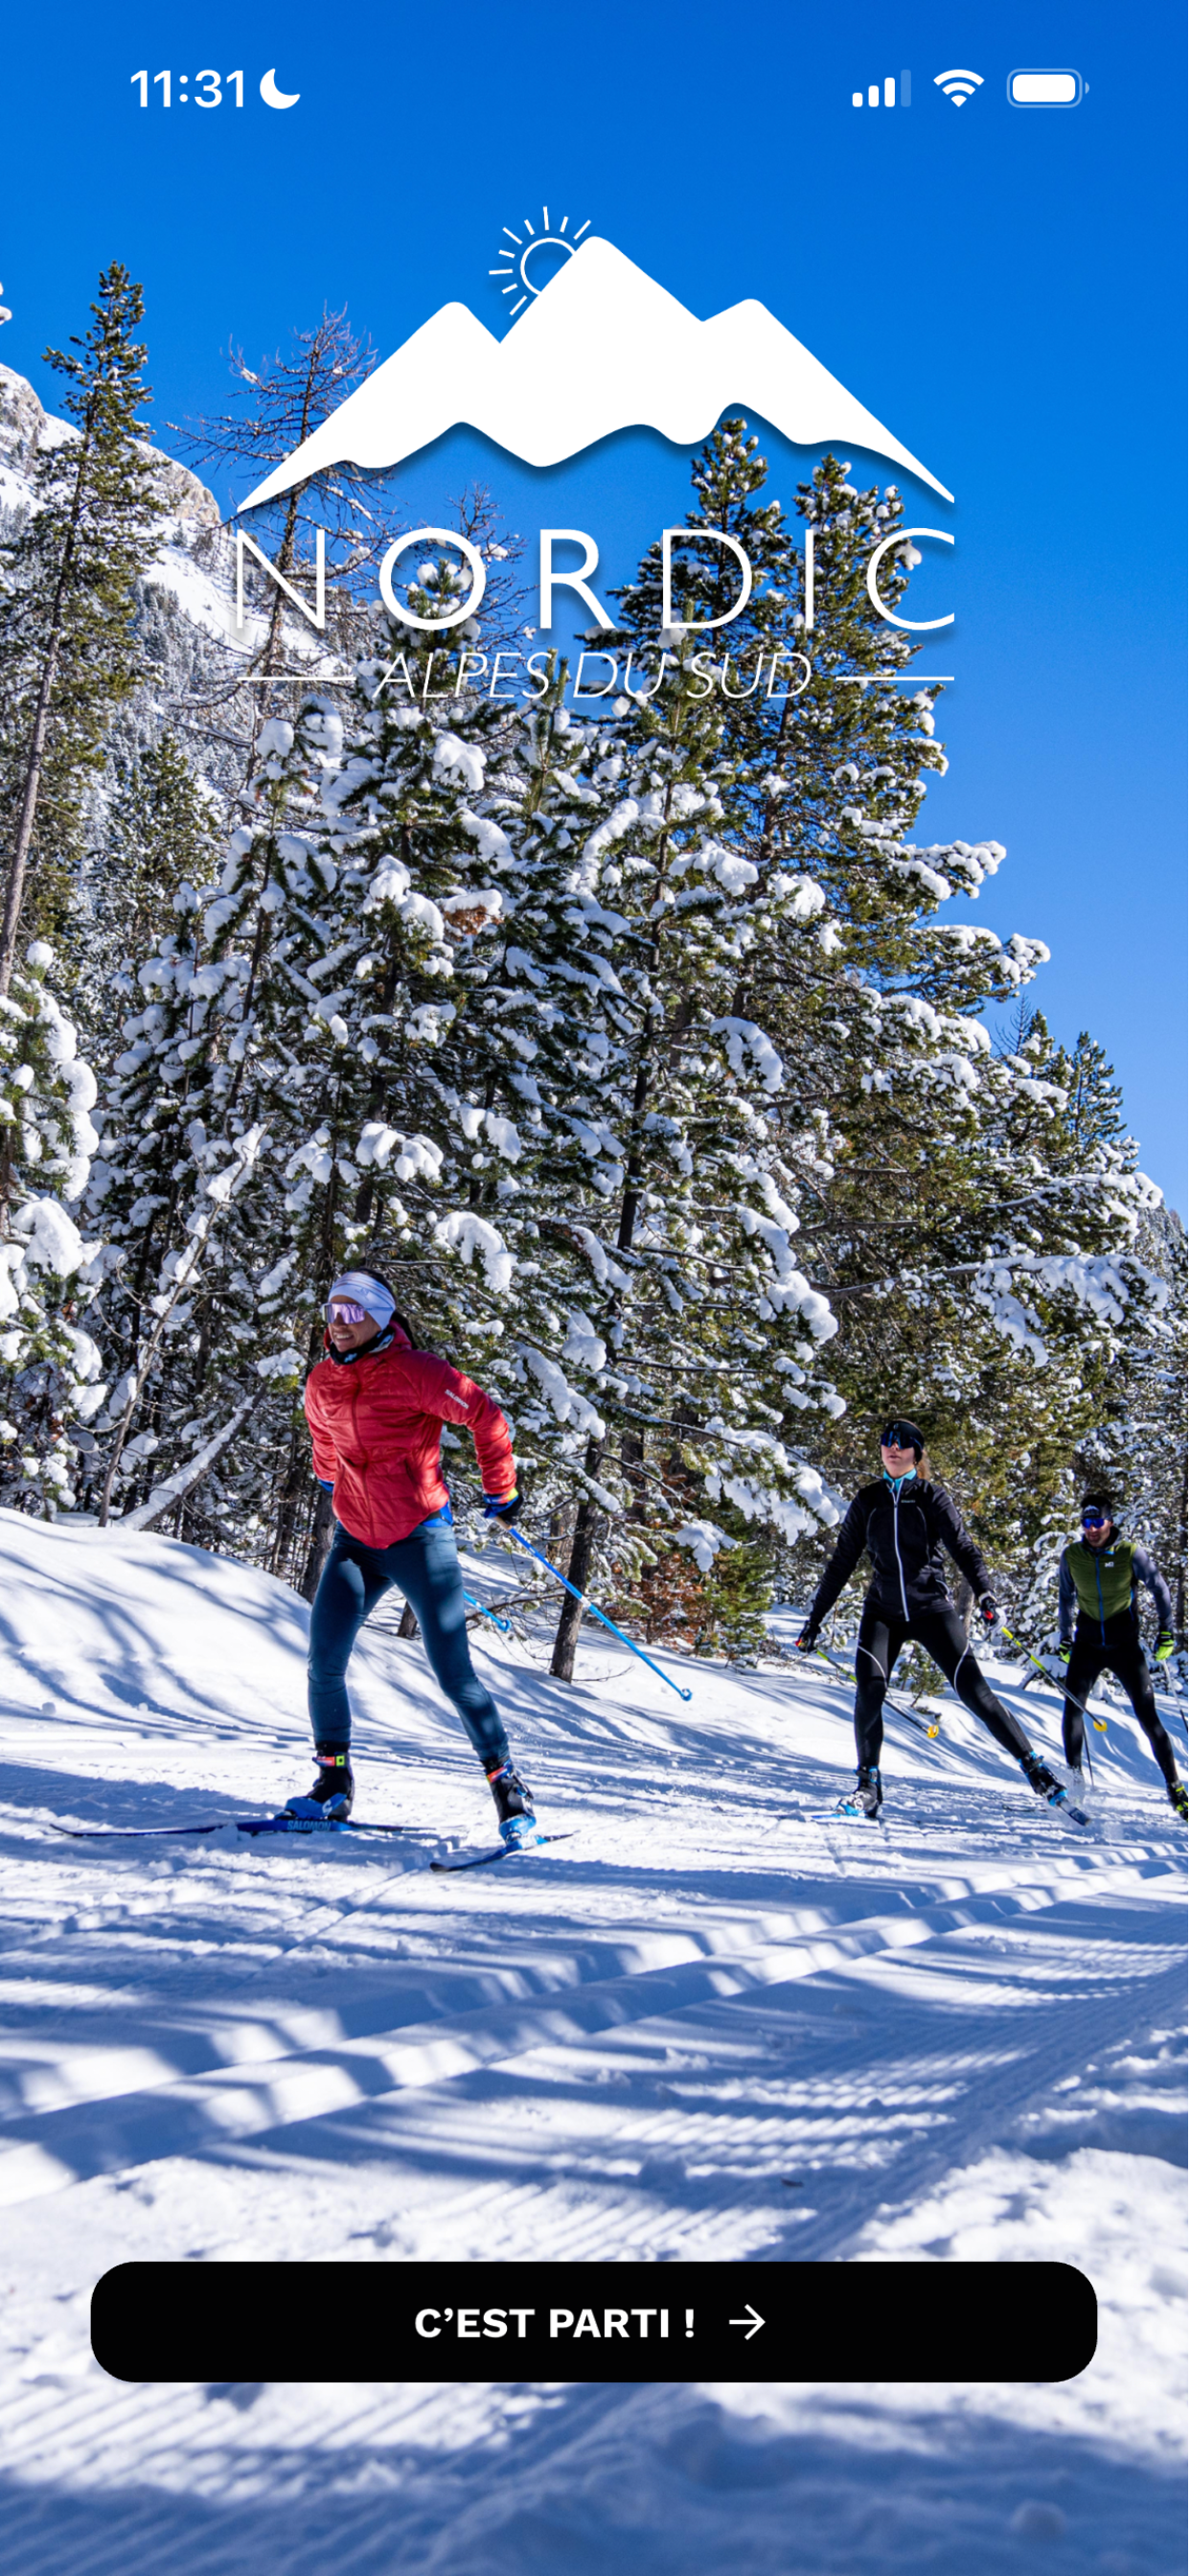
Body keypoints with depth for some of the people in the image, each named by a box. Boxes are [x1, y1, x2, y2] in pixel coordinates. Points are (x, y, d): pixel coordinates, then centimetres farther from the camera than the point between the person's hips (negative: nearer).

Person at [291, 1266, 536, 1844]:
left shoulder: (413, 1372, -14)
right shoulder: (321, 1384, 5)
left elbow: (485, 1416, -9)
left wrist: (500, 1490, -3)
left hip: (419, 1537, -5)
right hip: (355, 1541, 5)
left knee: (454, 1675, -6)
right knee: (324, 1664, -6)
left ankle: (507, 1786, 8)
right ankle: (333, 1787, 10)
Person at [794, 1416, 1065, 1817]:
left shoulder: (932, 1498, 1)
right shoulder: (867, 1501, 8)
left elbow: (962, 1547, -8)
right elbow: (841, 1563, 12)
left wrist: (984, 1592, -26)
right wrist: (815, 1619, 11)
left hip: (931, 1607, -2)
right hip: (883, 1610, 2)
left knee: (972, 1688, -8)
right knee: (868, 1689, -19)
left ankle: (1033, 1765, 3)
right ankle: (868, 1785, -6)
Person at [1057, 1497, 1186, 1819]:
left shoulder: (1130, 1552, -12)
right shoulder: (1071, 1555, -5)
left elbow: (1159, 1587, 1)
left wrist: (1166, 1632, -1)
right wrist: (1065, 1637, 11)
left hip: (1125, 1645, -2)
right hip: (1088, 1644, 2)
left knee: (1147, 1715, -5)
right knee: (1072, 1705, -16)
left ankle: (1175, 1788, 5)